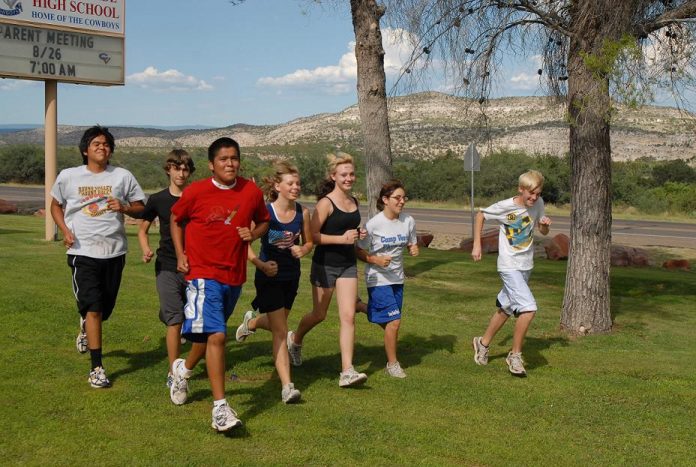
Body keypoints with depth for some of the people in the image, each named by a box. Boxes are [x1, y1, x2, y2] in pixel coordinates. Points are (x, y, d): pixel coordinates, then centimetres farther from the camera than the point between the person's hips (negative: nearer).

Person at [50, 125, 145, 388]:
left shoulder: (123, 177, 2)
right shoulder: (68, 177, 2)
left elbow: (140, 209, 8)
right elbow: (56, 206, 16)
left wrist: (124, 208, -15)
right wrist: (65, 231, -2)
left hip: (114, 251, 2)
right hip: (82, 252, -2)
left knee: (105, 308, 13)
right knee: (93, 308, -10)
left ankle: (86, 327, 50)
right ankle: (96, 368, -4)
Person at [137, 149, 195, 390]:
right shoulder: (158, 200, 2)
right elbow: (143, 229, 12)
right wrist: (146, 250, -7)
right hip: (167, 268, -1)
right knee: (174, 320, -5)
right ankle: (174, 372, 4)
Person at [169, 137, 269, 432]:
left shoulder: (252, 192, -1)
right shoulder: (196, 192, -8)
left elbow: (264, 221, 16)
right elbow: (176, 219, 9)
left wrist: (253, 233, -6)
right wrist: (180, 254, 0)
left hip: (234, 276, 5)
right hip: (204, 273, -5)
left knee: (209, 333, 20)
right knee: (216, 335, -16)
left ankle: (184, 369, 50)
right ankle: (220, 408, -14)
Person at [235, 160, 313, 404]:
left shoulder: (303, 212, -5)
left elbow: (309, 242, 9)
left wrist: (302, 250, -13)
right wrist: (261, 265, -25)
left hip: (291, 276, 5)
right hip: (270, 276, -5)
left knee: (277, 323, 23)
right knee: (280, 331, -9)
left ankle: (251, 322, 58)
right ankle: (287, 386, -7)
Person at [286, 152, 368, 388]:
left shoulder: (354, 202, 7)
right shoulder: (326, 203, -13)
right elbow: (312, 235, -18)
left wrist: (358, 235, 3)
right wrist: (342, 238, -23)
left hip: (348, 264, 5)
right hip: (325, 264, -5)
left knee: (348, 316, -6)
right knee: (319, 314, 12)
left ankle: (347, 372, -6)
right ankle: (295, 339, 44)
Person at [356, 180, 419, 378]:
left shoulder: (408, 221, -3)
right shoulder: (373, 224, -16)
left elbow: (412, 244, 12)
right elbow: (360, 252, -9)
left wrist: (414, 249, -12)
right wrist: (376, 260, -26)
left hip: (397, 278, 6)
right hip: (378, 280, -6)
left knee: (389, 322, 13)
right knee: (394, 321, -13)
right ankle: (392, 363, 5)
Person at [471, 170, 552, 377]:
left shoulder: (538, 204, -2)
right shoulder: (505, 207, -17)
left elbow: (543, 232, 10)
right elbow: (480, 215, -1)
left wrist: (544, 225, -13)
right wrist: (477, 245, -3)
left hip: (526, 266, 6)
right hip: (509, 266, -6)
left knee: (506, 309, 19)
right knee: (528, 308, -20)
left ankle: (483, 343, 39)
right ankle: (515, 355, -4)